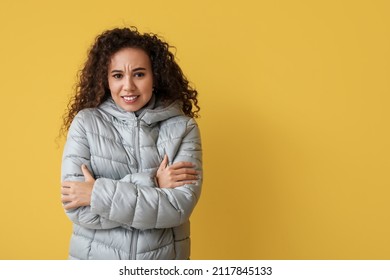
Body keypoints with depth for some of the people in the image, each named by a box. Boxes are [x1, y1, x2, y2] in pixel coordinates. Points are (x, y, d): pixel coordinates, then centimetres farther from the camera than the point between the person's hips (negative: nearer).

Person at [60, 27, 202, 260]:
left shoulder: (182, 127, -8)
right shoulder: (85, 122, -9)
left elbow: (180, 206, -19)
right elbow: (78, 210, -15)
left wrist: (98, 193, -19)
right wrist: (150, 182, -20)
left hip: (163, 258, 0)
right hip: (95, 258, 0)